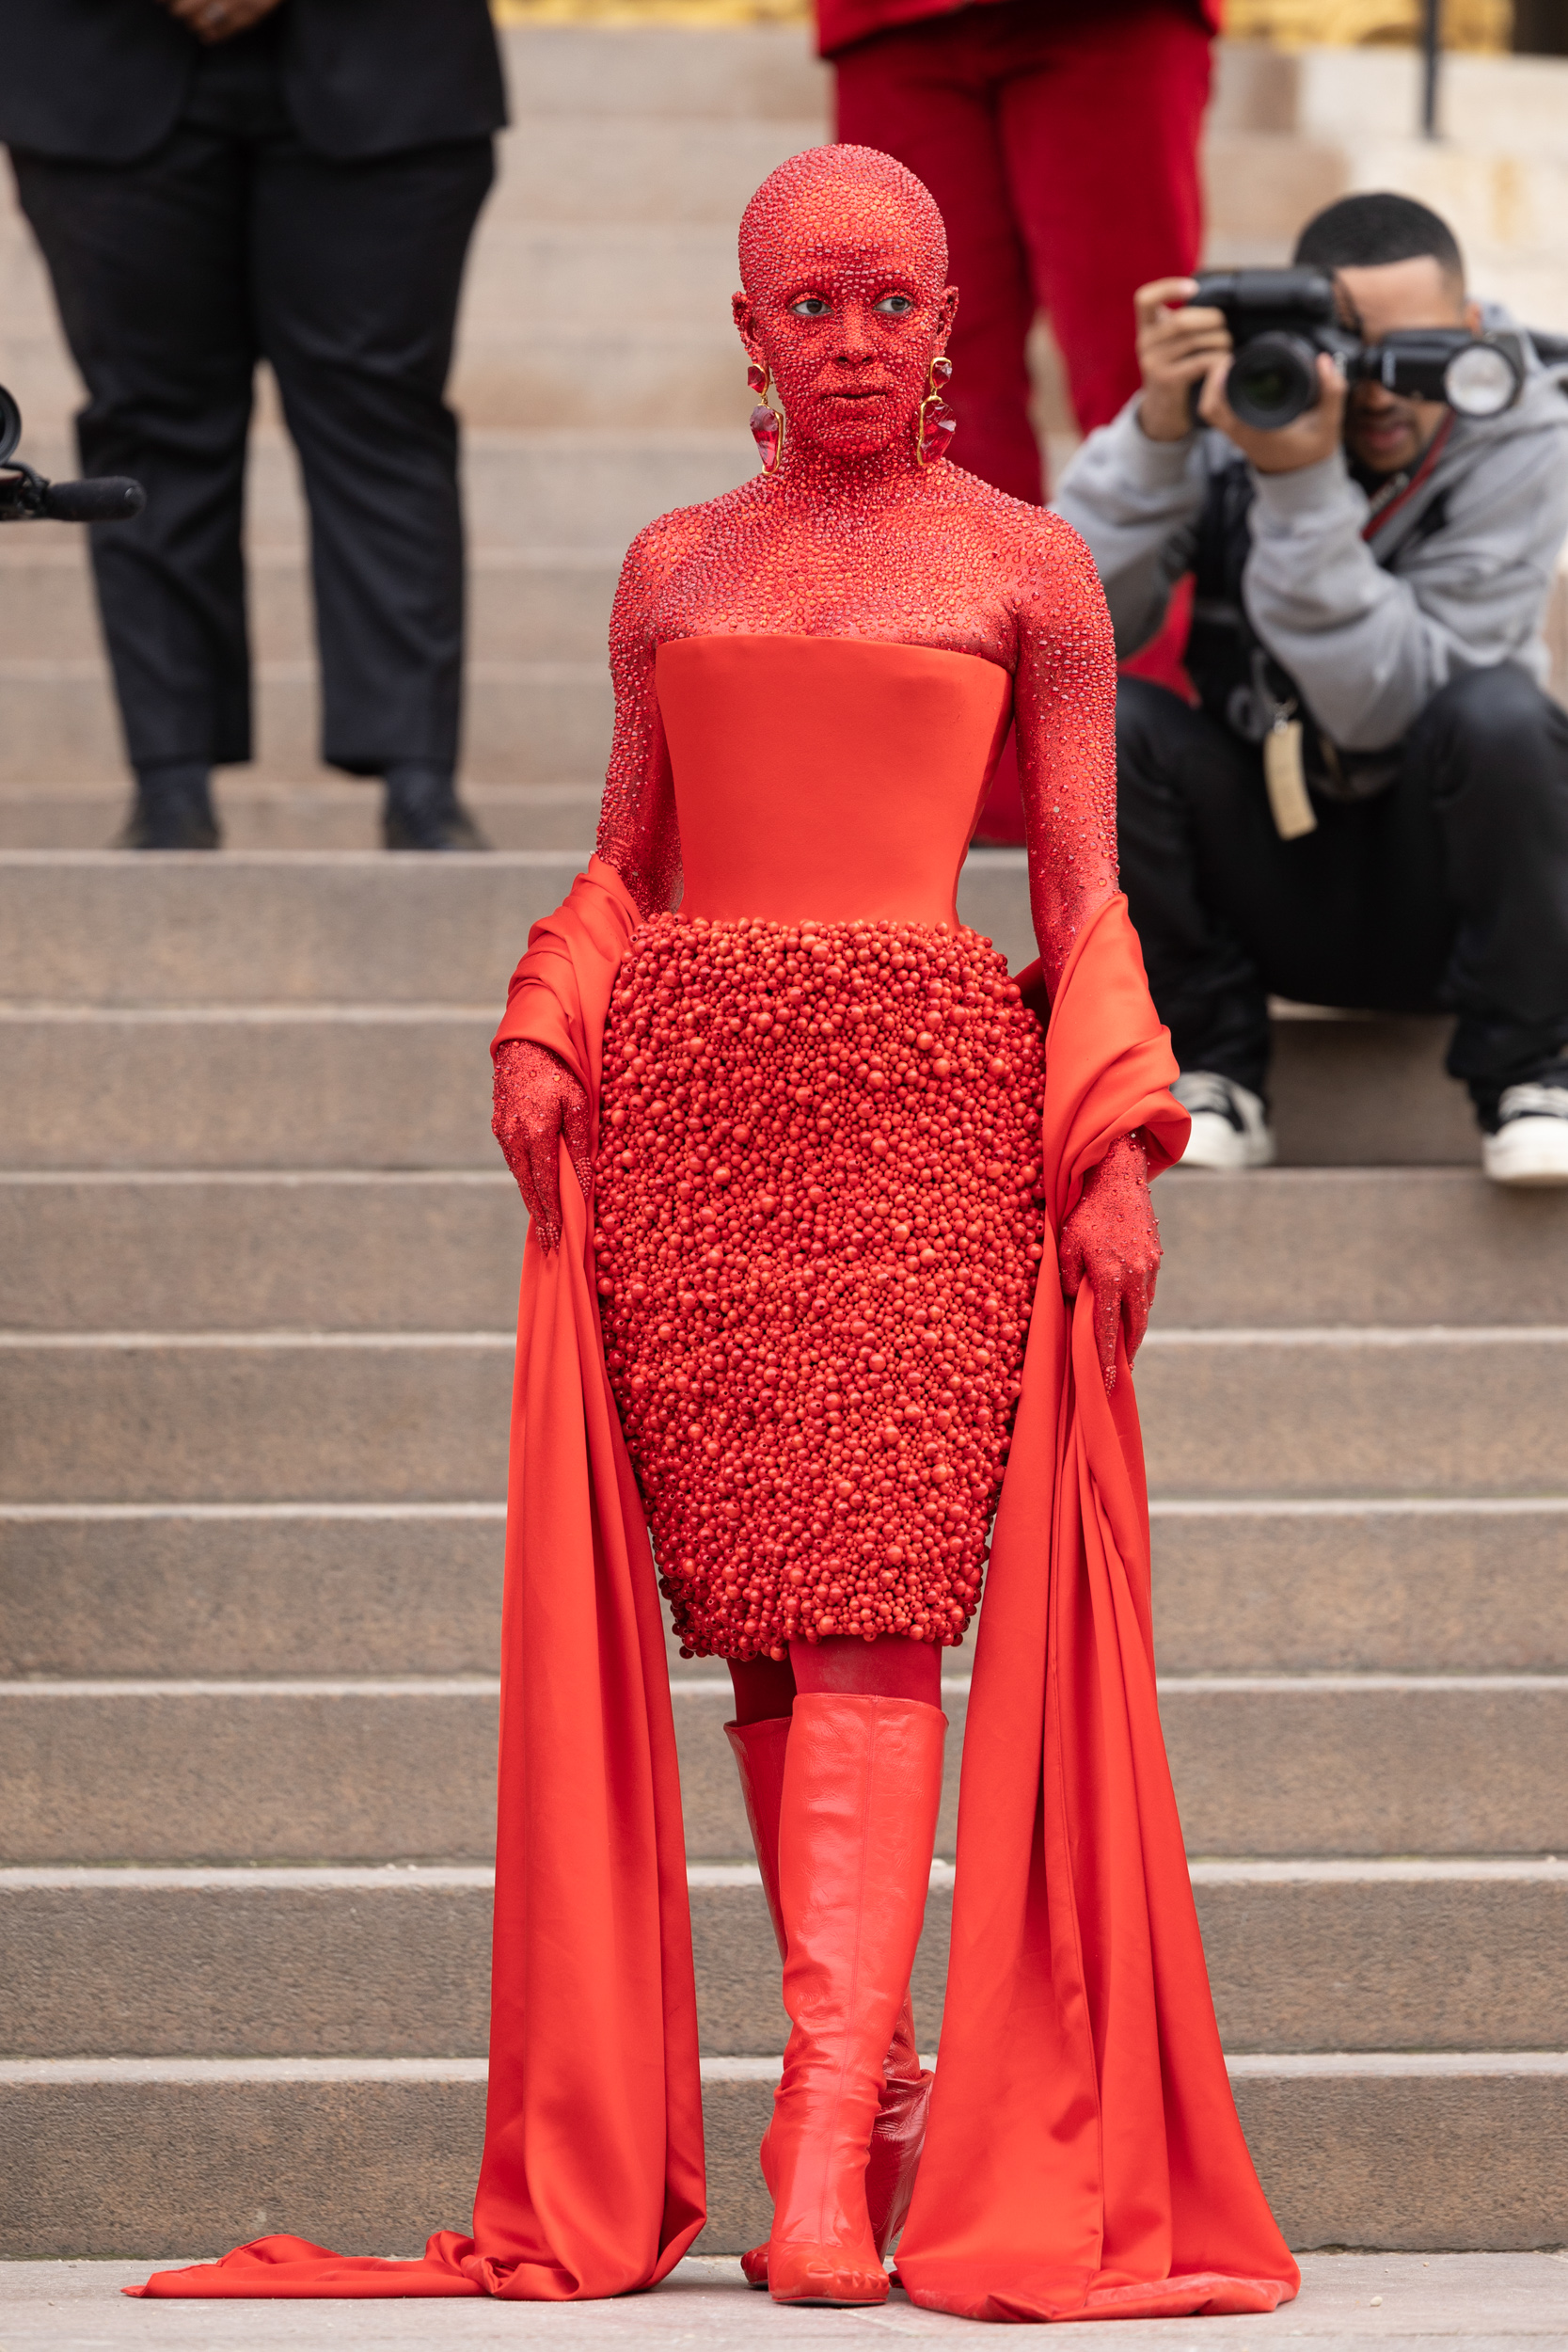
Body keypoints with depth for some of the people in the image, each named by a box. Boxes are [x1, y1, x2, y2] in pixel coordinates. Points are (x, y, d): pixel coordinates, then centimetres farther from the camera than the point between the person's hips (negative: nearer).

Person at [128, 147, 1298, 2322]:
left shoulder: (1027, 565, 8)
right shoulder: (675, 570, 16)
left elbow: (1086, 895, 6)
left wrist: (1120, 1154, -4)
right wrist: (543, 1044, 2)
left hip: (923, 1100, -3)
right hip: (685, 1094, 3)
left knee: (870, 1597, -13)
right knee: (753, 1604, -1)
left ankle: (827, 2156, -20)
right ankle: (876, 2072, 8)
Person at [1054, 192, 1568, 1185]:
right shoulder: (1228, 411, -9)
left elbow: (1388, 706, -24)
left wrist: (1305, 488, -34)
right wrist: (1156, 432, -30)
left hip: (1435, 900, -2)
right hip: (1272, 895, 2)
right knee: (1105, 719, -24)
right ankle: (1218, 1073, -7)